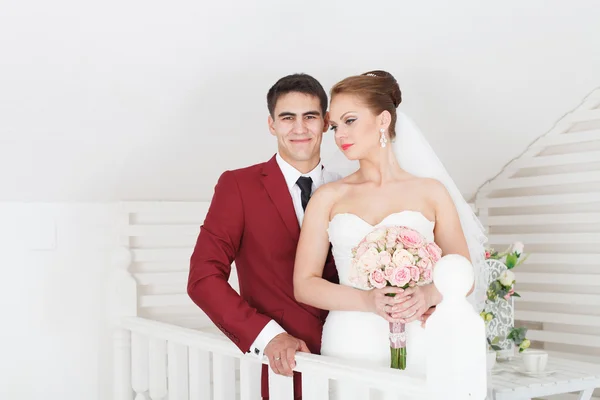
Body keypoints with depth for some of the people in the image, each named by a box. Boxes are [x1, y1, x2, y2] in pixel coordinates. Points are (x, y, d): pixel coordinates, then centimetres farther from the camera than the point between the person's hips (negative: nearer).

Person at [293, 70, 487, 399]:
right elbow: (304, 284, 0)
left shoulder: (431, 191, 4)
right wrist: (368, 301, -16)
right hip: (350, 345, 1)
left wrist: (429, 294, -15)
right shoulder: (328, 197, 6)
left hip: (416, 344, 0)